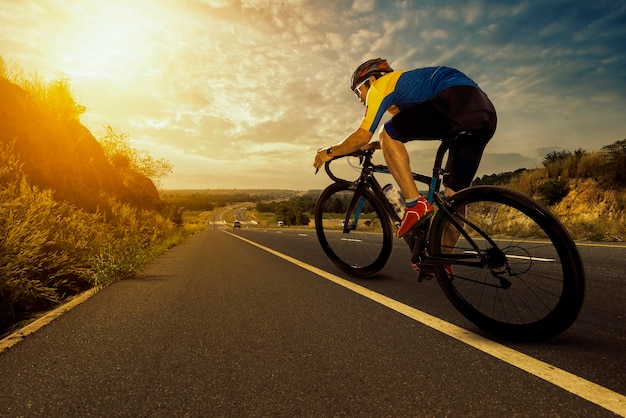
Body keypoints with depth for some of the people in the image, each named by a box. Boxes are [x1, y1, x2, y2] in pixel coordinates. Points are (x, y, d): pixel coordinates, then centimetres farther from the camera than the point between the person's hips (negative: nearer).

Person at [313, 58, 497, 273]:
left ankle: (416, 205, -10)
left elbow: (362, 136, 2)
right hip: (487, 112, 9)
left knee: (388, 133, -2)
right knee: (454, 191, 11)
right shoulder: (402, 85, 34)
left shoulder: (381, 84, 9)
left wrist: (329, 152, 14)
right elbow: (400, 137, 40)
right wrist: (373, 146, 40)